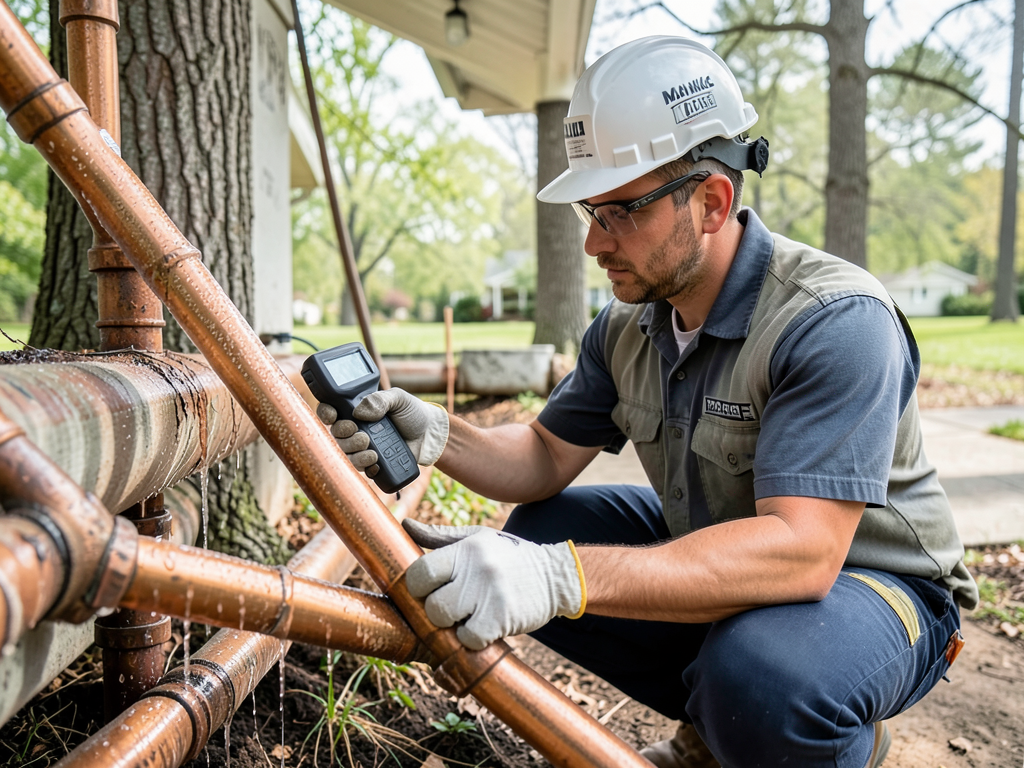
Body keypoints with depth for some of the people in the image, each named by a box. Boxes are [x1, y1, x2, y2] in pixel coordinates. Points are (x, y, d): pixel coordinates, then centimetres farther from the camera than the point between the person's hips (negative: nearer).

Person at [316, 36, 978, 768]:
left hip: (873, 579, -6)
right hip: (716, 561, 7)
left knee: (764, 675, -38)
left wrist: (562, 577, -49)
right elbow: (546, 458, 0)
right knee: (530, 541, -5)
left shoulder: (836, 320, -28)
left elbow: (799, 549, -38)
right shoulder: (625, 326, -4)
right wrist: (438, 436, -21)